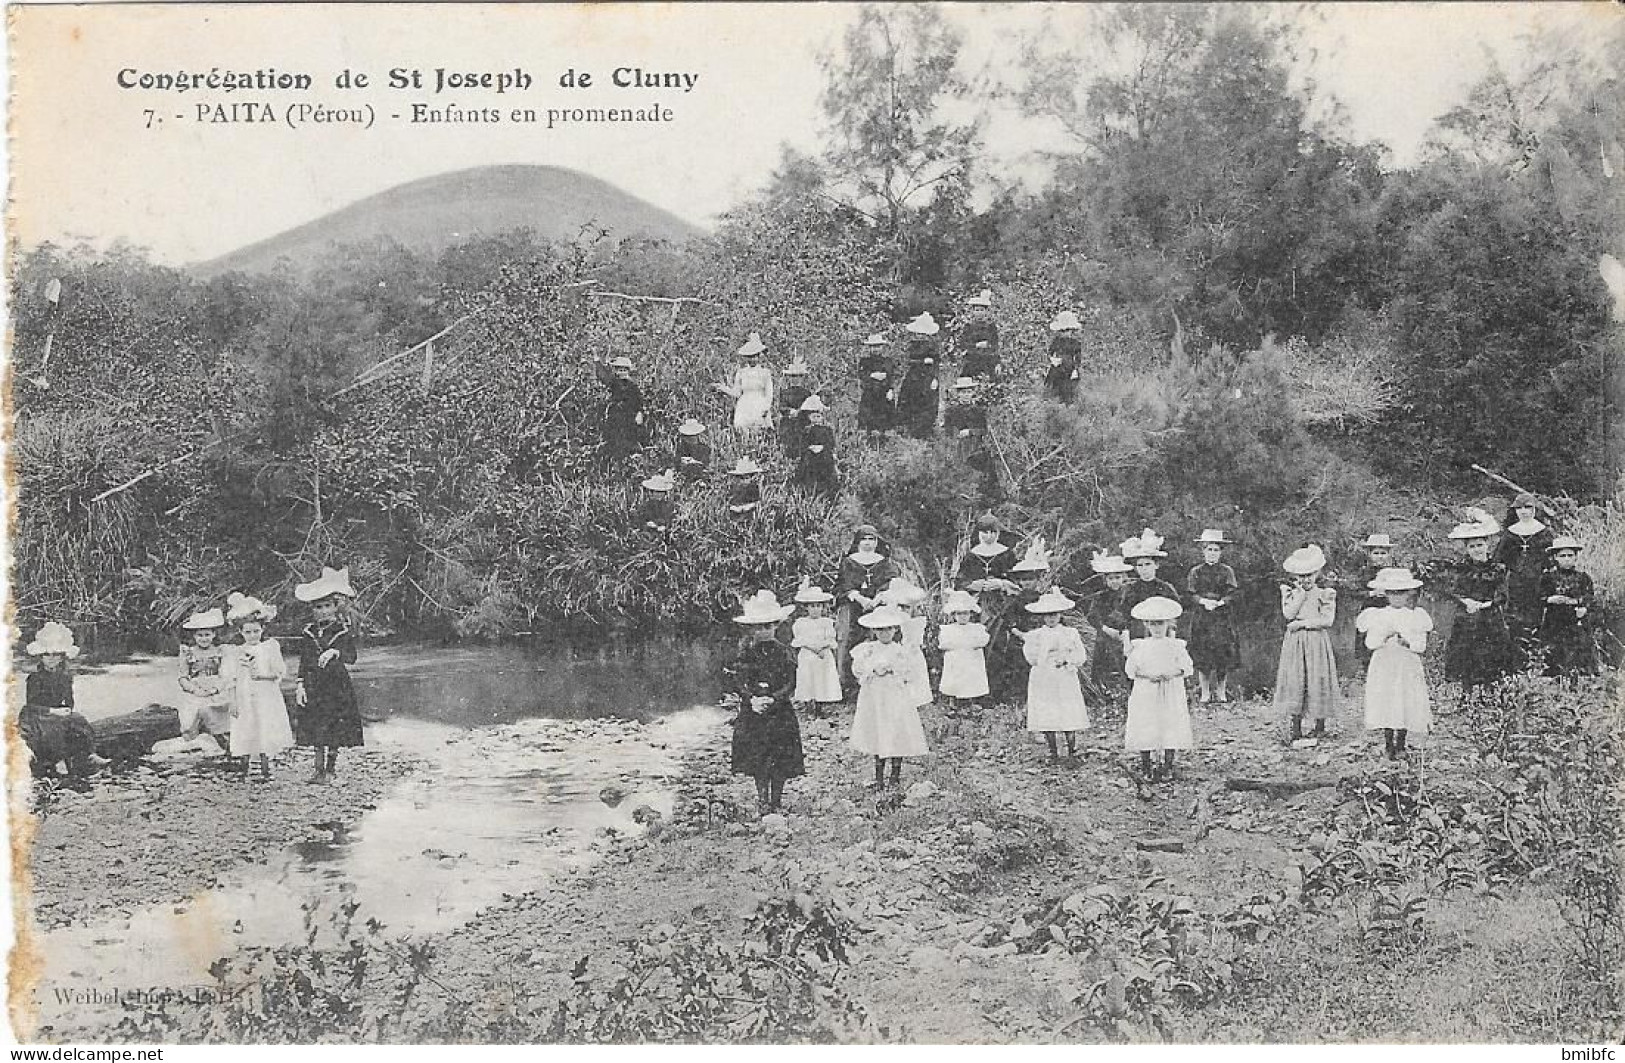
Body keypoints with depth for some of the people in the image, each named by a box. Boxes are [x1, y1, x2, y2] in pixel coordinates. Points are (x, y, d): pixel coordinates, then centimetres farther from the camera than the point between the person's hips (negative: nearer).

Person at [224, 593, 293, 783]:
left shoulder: (270, 647, 3)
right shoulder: (236, 652, 6)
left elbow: (279, 672, -2)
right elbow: (233, 680, 6)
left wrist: (262, 675, -18)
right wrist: (233, 702, 0)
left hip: (266, 698, -1)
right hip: (244, 699, 1)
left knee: (265, 735, -2)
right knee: (245, 737, 0)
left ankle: (265, 771, 6)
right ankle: (245, 771, 9)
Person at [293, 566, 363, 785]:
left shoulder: (344, 630, 0)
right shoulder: (308, 632, 6)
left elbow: (351, 657, -6)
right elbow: (303, 661, 7)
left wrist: (334, 652, -23)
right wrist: (301, 685, 0)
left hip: (337, 685, -2)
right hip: (314, 686, 2)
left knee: (335, 731, 0)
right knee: (316, 729, 3)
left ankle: (331, 769, 10)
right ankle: (319, 768, 13)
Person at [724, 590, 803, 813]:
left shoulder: (781, 651, 1)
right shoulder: (744, 653, 0)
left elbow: (790, 683, -2)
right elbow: (735, 682, -2)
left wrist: (773, 699, -17)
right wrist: (751, 698, -18)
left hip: (779, 711, 0)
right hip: (752, 711, 0)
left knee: (780, 760, 0)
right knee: (758, 760, 1)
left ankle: (777, 799, 12)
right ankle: (762, 798, 14)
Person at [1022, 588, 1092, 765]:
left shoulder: (1071, 633, 8)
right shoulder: (1034, 635, 6)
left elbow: (1081, 658, 2)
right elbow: (1031, 658, -7)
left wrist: (1064, 658, -10)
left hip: (1066, 679, 0)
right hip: (1042, 682, 0)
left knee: (1070, 717, -5)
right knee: (1046, 719, -1)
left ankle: (1072, 752, 6)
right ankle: (1053, 753, 12)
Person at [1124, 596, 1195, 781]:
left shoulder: (1176, 646, 3)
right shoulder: (1140, 646, 2)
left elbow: (1187, 667, 2)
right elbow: (1130, 667, 1)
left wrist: (1172, 673, -15)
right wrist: (1147, 674, -14)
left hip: (1171, 693, 0)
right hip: (1145, 693, 0)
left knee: (1171, 725, -2)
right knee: (1145, 727, -2)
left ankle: (1168, 765, 8)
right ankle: (1146, 765, 8)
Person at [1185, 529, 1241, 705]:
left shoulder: (1227, 571, 7)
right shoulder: (1195, 572, 7)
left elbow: (1233, 593, 0)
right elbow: (1191, 594, 2)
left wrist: (1220, 602, -16)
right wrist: (1204, 601, -16)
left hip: (1223, 616, 0)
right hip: (1201, 618, 0)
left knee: (1224, 655, -3)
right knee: (1202, 656, -2)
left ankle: (1221, 691, 8)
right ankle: (1205, 692, 6)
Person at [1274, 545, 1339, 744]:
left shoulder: (1326, 594, 1)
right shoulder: (1289, 592, 7)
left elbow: (1327, 620, -9)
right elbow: (1288, 614, -10)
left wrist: (1302, 623, -13)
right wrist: (1301, 592, -10)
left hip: (1317, 641, -2)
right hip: (1294, 642, 2)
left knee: (1317, 679, -1)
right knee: (1294, 681, -1)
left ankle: (1319, 727, 10)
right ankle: (1296, 728, 5)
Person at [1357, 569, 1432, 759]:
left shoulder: (1417, 616, 6)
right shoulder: (1376, 616, 7)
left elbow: (1421, 645, -1)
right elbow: (1370, 642, -2)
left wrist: (1407, 642, -19)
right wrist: (1386, 635, -16)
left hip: (1408, 667, 0)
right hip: (1383, 665, 0)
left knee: (1406, 706, -4)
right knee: (1385, 706, -6)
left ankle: (1400, 745, 8)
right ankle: (1389, 745, 3)